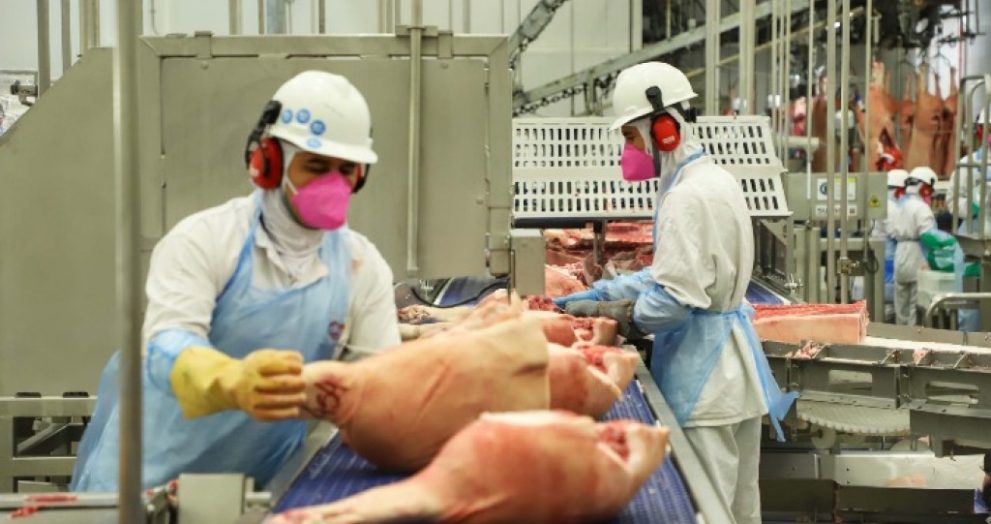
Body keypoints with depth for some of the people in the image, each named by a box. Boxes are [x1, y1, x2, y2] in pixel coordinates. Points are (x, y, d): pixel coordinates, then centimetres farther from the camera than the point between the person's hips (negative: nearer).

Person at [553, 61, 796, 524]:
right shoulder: (714, 180, 12)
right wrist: (601, 292, 12)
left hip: (704, 370, -10)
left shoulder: (688, 197, -20)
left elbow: (676, 297, -24)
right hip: (729, 362, 10)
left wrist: (610, 313, -9)